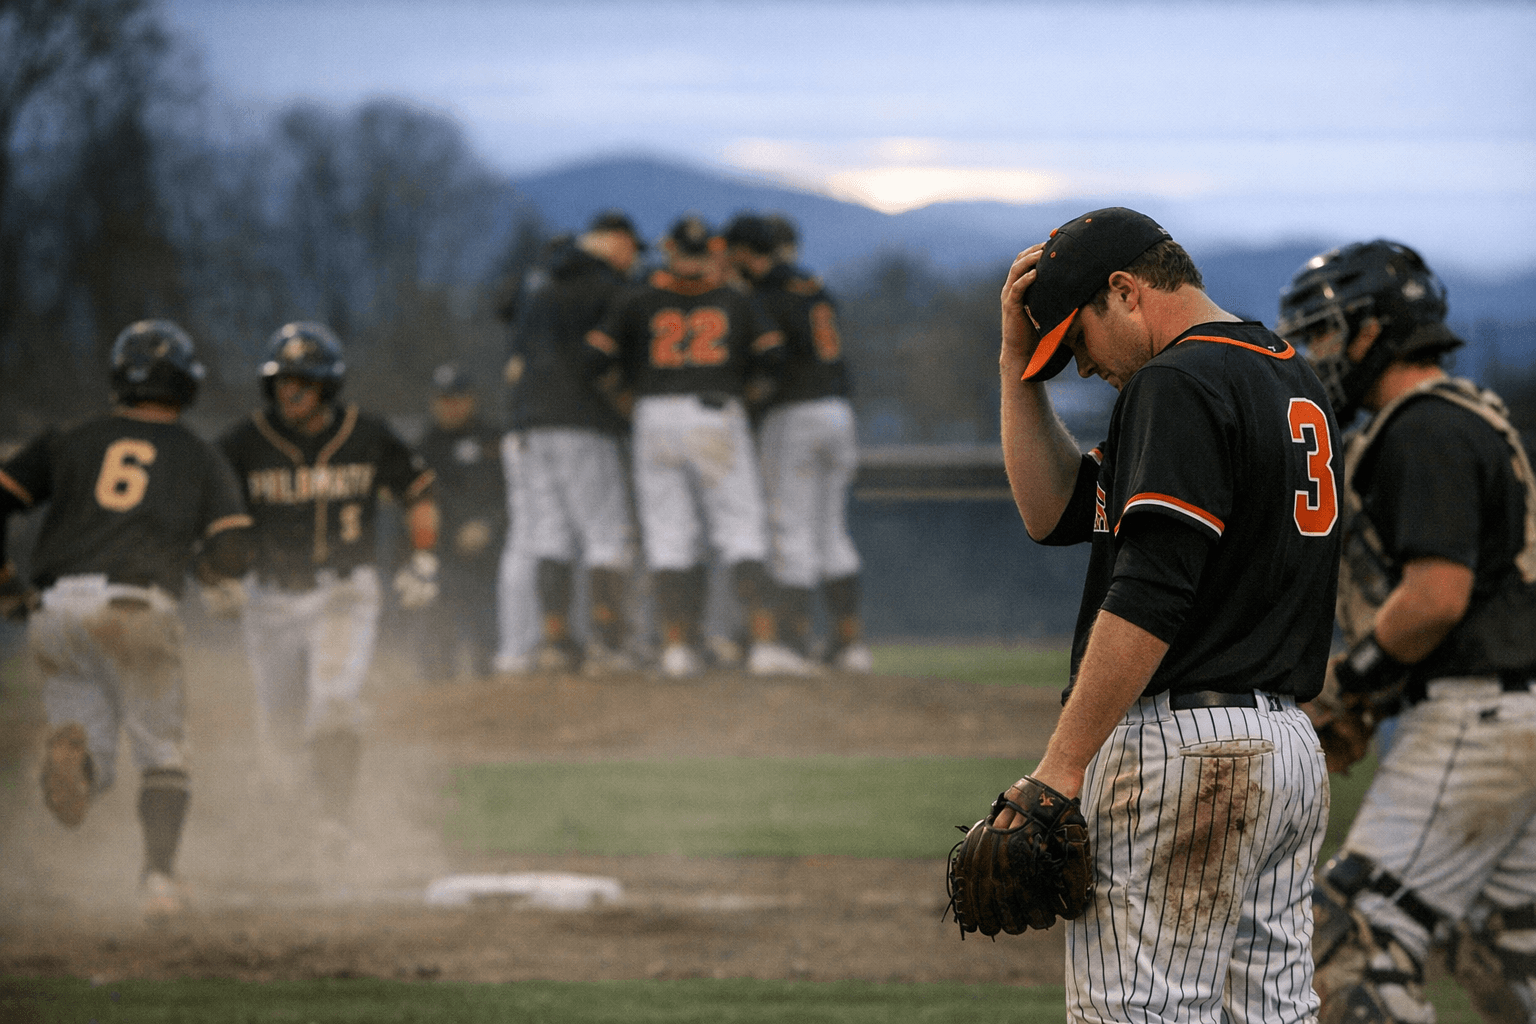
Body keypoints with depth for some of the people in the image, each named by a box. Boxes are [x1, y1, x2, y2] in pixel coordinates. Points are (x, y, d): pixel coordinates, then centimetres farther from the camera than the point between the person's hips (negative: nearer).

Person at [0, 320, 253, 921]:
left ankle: (73, 745, -27)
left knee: (91, 770, 9)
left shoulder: (68, 443, 17)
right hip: (139, 610, -2)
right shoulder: (201, 459, 15)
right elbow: (230, 555, 4)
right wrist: (200, 567, 27)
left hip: (55, 612, 2)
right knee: (163, 758, 12)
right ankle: (159, 876, -8)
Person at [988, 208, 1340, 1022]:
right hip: (1289, 740, 10)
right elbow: (1056, 513, 21)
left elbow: (1150, 594, -21)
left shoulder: (1181, 382, -12)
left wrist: (1060, 770, -22)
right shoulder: (1293, 379, 19)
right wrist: (1018, 360, 13)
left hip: (1180, 741, -10)